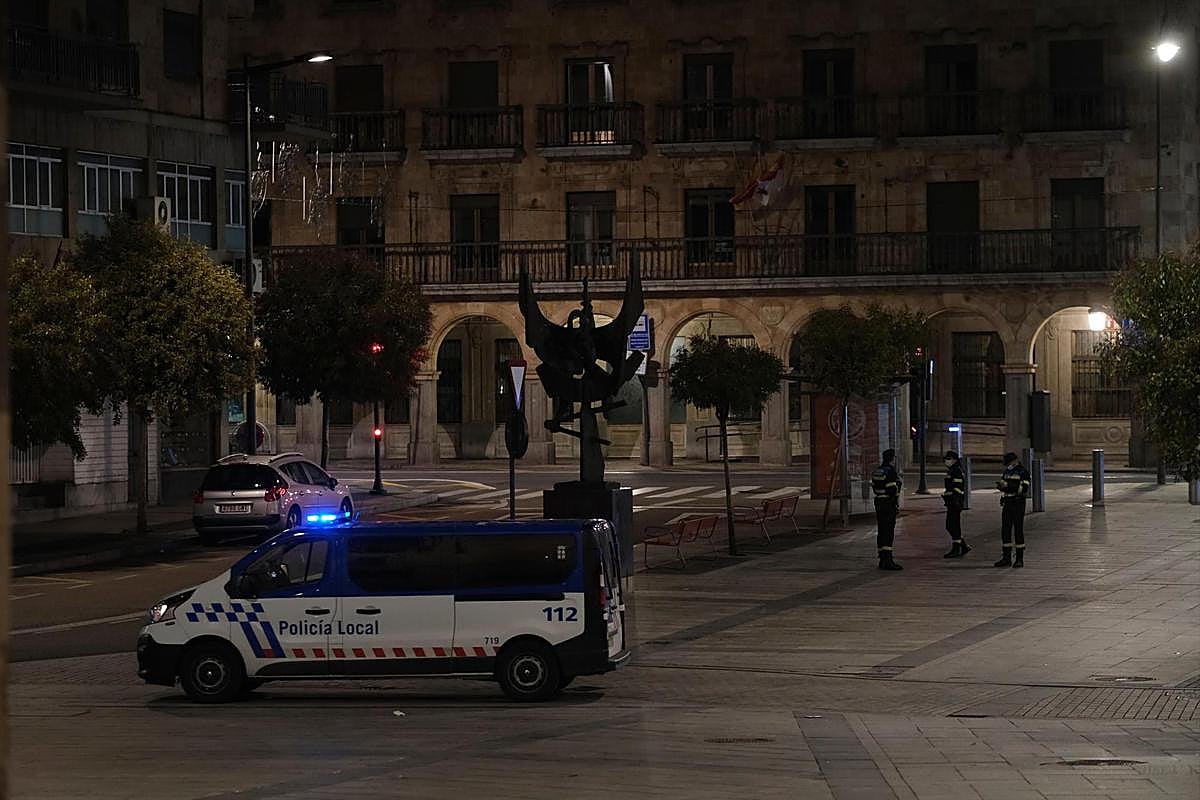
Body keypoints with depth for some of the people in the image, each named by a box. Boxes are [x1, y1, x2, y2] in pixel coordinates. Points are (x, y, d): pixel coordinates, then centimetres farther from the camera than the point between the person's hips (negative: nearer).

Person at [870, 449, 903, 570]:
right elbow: (892, 490, -20)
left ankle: (882, 559, 18)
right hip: (889, 504, -9)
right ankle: (887, 560, -16)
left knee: (882, 532, 13)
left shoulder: (876, 472, 12)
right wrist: (896, 505, -14)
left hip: (879, 502, 9)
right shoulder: (891, 472, -15)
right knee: (889, 532, -11)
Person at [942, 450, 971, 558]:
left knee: (954, 527, -7)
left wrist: (956, 503, -23)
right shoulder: (950, 471, 18)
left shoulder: (957, 472, -14)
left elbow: (957, 489, -20)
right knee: (949, 526, 12)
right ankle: (965, 546, 17)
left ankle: (955, 550, -2)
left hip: (955, 503, -11)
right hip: (951, 504, 11)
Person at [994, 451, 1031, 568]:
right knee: (1005, 531, 5)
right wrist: (1000, 485, -2)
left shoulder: (1023, 472, -7)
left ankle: (1019, 559, 2)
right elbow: (1003, 486, 22)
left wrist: (1009, 485, -24)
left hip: (1018, 504, -7)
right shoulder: (1007, 472, 15)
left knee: (1018, 531, -3)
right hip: (1006, 504, 7)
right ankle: (1007, 557, 10)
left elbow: (1024, 489, -18)